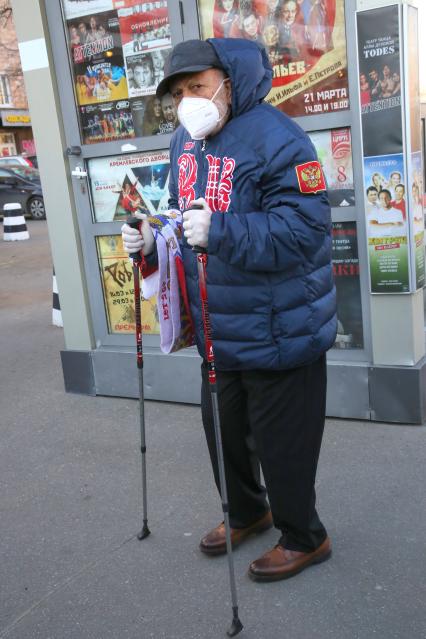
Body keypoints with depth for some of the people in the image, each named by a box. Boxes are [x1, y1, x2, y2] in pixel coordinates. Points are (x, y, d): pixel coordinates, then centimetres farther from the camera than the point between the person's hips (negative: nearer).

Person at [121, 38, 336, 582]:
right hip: (218, 328, 8)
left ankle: (303, 537, 30)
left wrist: (219, 231, -35)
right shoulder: (185, 140, 8)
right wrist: (151, 238, -1)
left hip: (278, 334, -8)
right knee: (223, 430, 22)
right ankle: (246, 512, 47)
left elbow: (302, 230, -27)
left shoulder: (276, 140, -19)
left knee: (282, 442, 6)